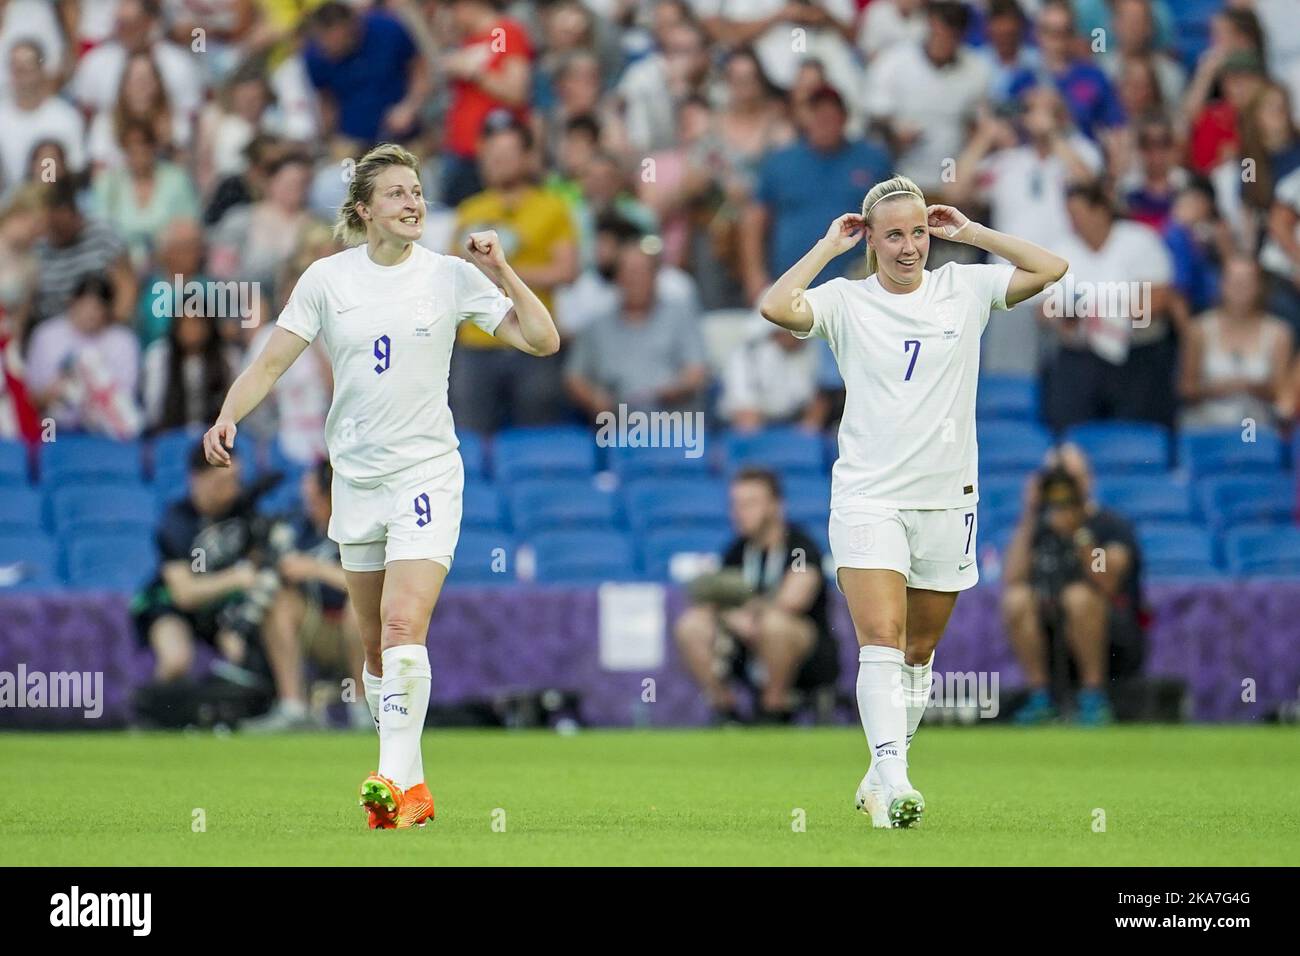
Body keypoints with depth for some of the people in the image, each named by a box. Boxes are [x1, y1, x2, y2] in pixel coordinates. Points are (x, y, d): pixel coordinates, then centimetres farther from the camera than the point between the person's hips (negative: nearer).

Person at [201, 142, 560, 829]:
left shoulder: (451, 276, -3)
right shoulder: (326, 279, 0)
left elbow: (541, 341, -3)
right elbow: (271, 361, 2)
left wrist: (503, 273, -15)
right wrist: (228, 416, -14)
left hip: (427, 472, -3)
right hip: (356, 477, 3)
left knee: (403, 627, -19)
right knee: (376, 647, 8)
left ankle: (394, 782, -22)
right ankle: (411, 785, 19)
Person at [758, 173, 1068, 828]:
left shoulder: (965, 289, 5)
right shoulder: (847, 301, -3)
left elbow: (1050, 268, 0)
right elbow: (775, 308, -19)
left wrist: (970, 232, 0)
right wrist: (829, 246, -9)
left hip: (947, 498, 3)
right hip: (868, 497, -3)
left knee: (919, 653, 11)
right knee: (881, 642, -18)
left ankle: (884, 779, 25)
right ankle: (891, 781, -27)